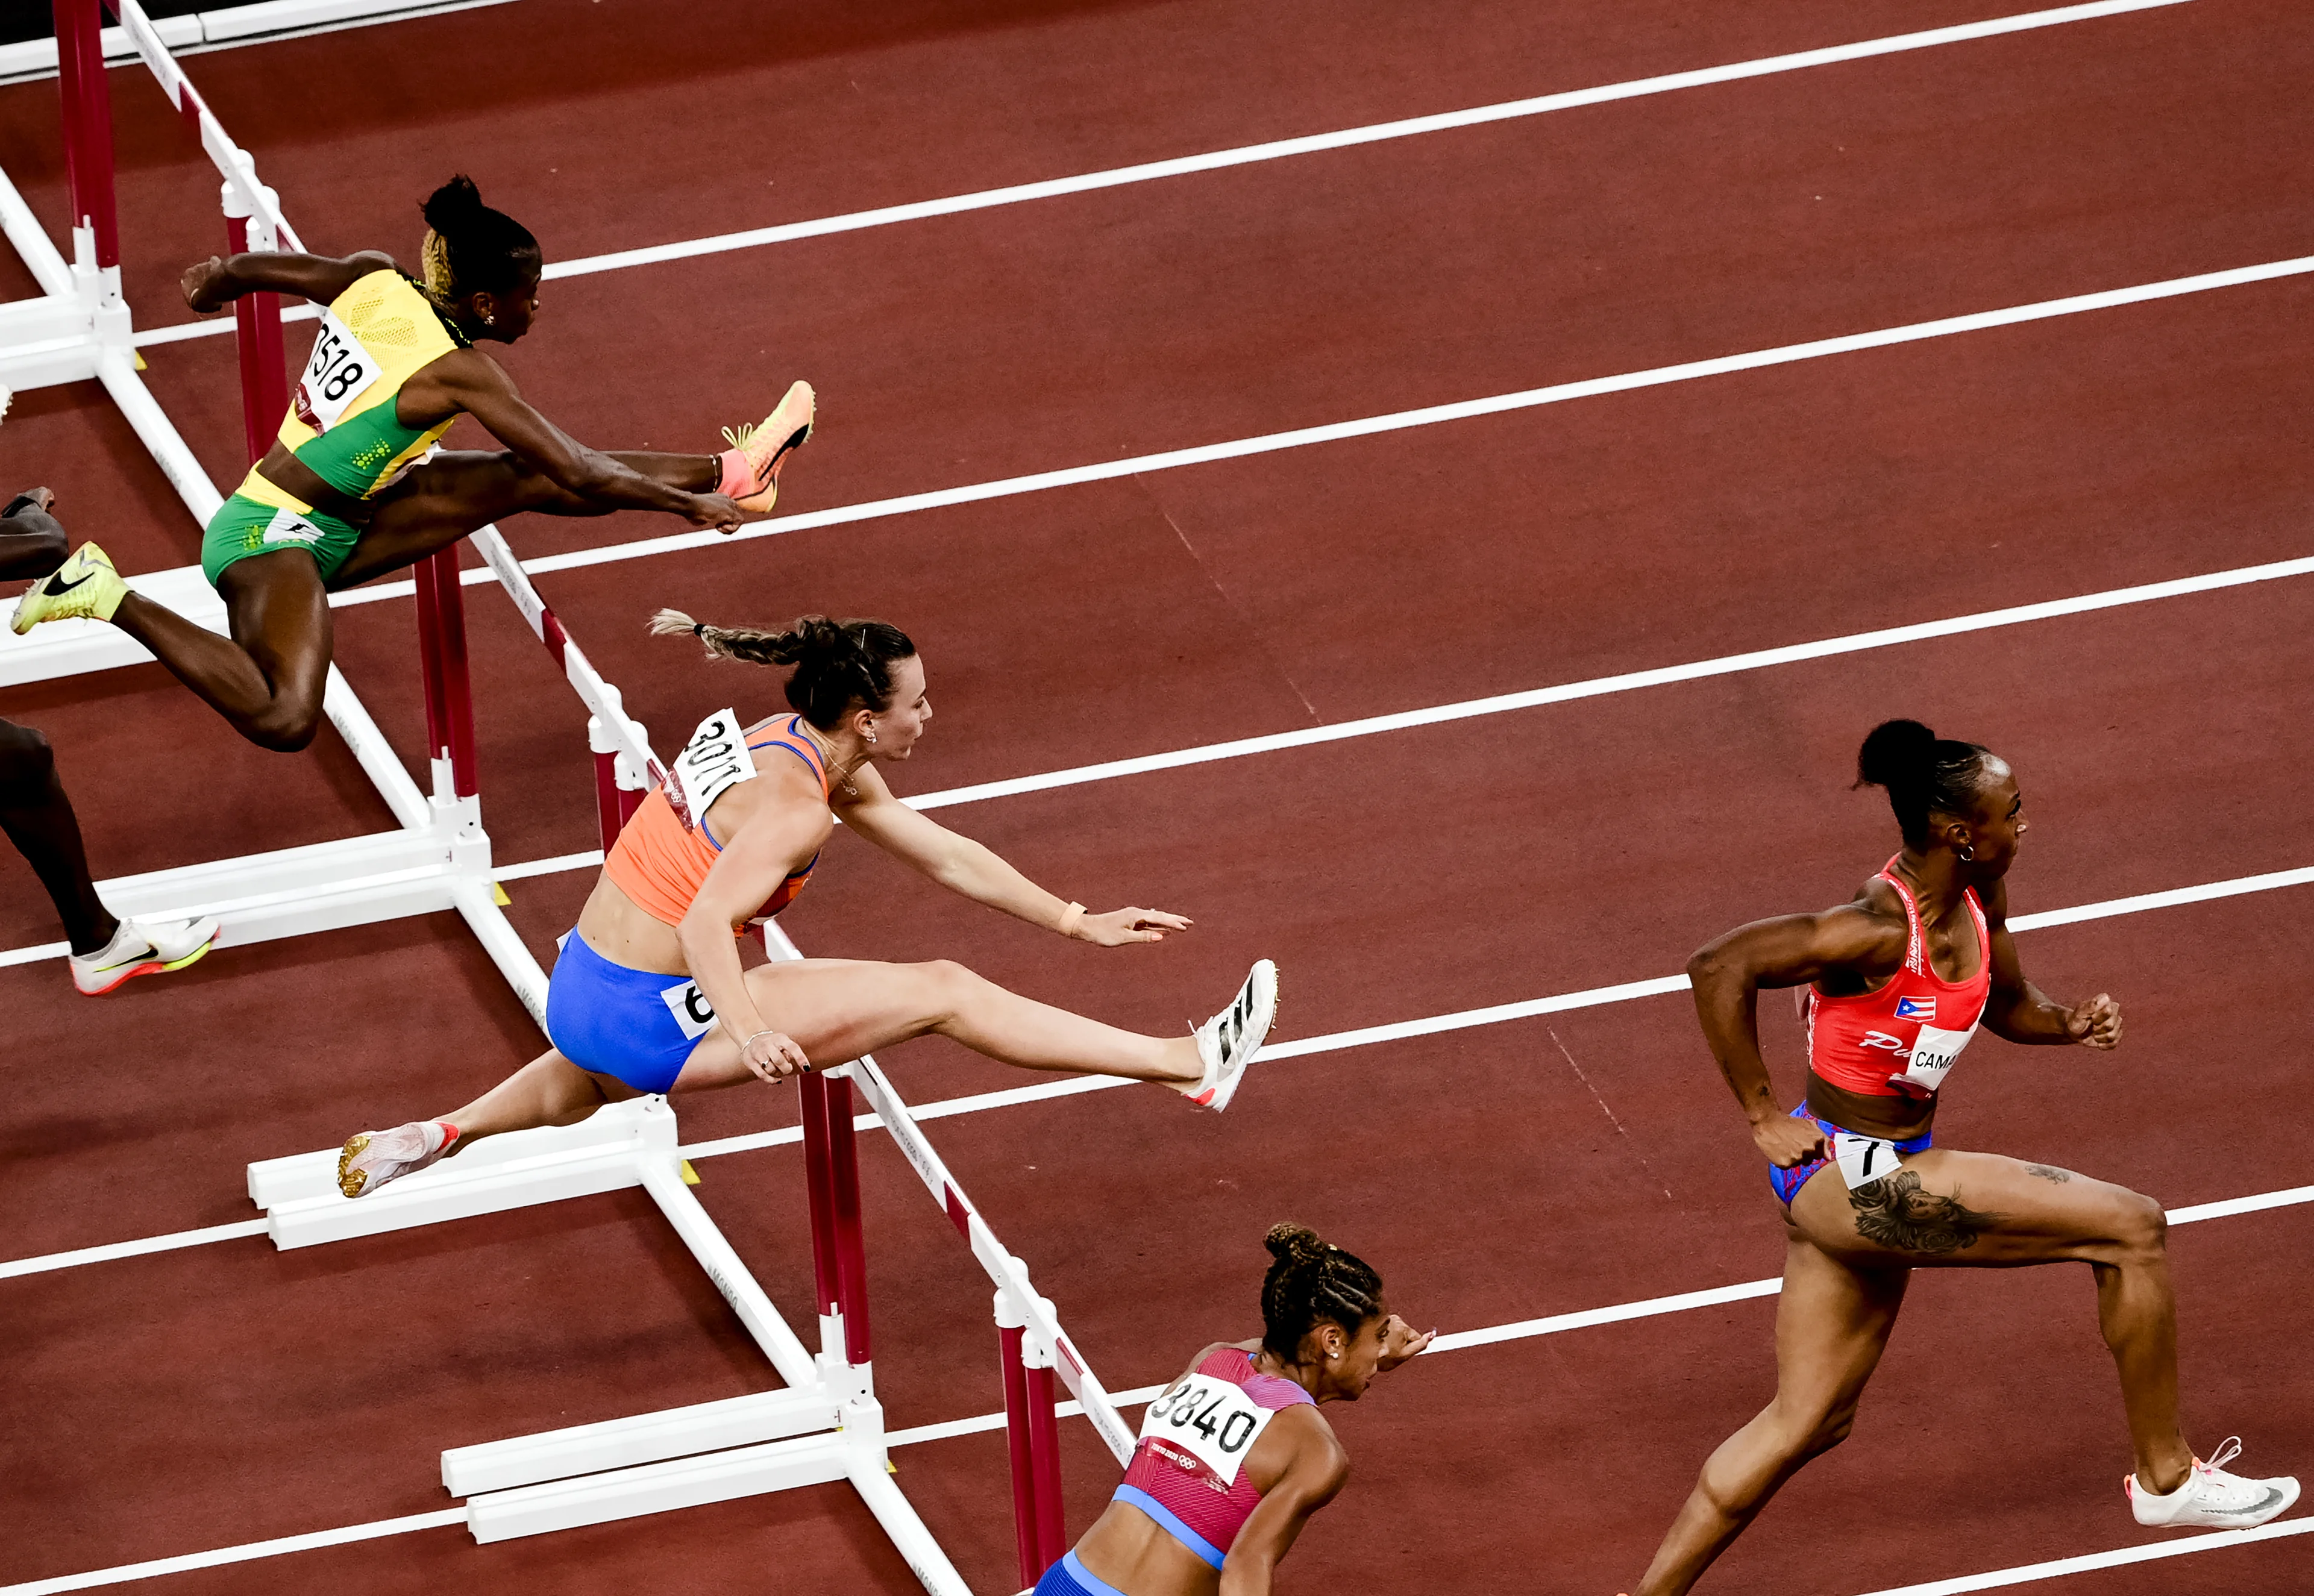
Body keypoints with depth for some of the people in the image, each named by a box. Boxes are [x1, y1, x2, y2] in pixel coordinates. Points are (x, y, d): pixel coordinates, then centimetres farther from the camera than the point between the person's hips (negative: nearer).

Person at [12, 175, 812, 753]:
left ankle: (731, 472, 17)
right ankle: (111, 598, -21)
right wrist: (684, 506, -4)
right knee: (285, 719, -34)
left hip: (331, 527, 10)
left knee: (527, 481, 7)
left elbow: (260, 269, 19)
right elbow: (581, 474, -17)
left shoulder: (374, 281, 0)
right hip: (273, 536, -10)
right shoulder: (459, 371, -21)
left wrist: (216, 280, 42)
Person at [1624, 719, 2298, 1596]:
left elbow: (2006, 1003, 20)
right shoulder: (1883, 930, -26)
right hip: (1850, 1175, -10)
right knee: (2132, 1228, -9)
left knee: (1806, 1421, 18)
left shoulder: (1979, 898, 1)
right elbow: (1719, 967, -29)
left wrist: (2068, 1023, -3)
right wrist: (1761, 1116, -22)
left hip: (1881, 1178, 10)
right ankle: (2165, 1477, 5)